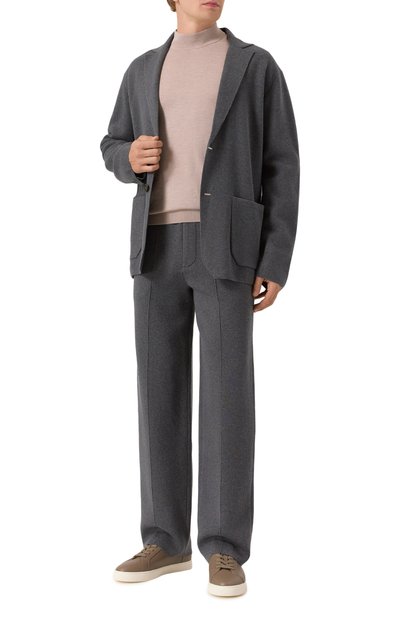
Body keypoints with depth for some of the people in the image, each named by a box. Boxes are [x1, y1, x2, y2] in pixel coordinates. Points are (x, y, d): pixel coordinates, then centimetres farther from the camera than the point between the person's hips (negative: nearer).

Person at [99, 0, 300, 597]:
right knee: (161, 389, 2)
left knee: (226, 393, -9)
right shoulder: (145, 69, 18)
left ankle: (225, 551, 1)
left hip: (226, 244, -4)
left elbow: (282, 169, 2)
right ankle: (168, 541, 12)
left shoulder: (258, 65, 7)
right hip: (159, 245, 4)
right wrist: (131, 158, -3)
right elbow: (115, 150, 25)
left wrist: (276, 264, -7)